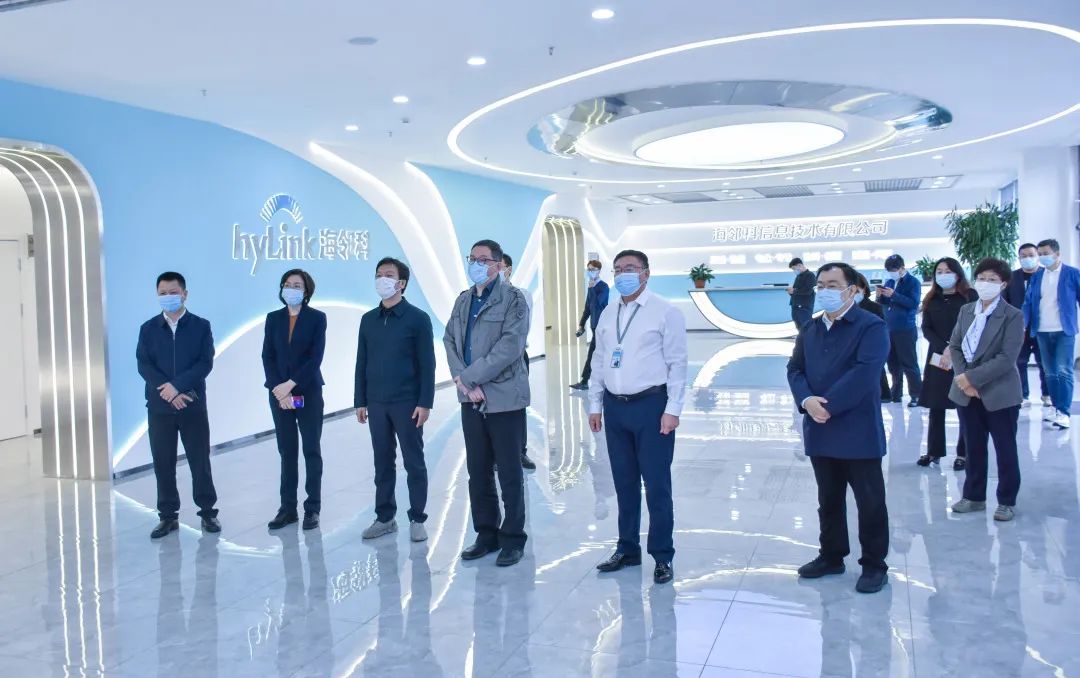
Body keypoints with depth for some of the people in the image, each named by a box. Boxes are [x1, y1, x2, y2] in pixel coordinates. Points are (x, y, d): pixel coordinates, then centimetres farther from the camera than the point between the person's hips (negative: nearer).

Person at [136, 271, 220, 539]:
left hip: (193, 405, -2)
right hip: (159, 407, 2)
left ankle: (208, 512, 14)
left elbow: (205, 363, -7)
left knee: (200, 461, 3)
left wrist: (177, 386, -18)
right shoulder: (148, 329, 7)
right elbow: (143, 366, -1)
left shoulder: (201, 326, 2)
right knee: (163, 463, 5)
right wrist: (167, 391, -14)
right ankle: (168, 516, 15)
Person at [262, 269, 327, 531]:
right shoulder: (273, 318, 7)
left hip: (308, 392, -3)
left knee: (312, 450, 2)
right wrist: (279, 389, -10)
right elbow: (267, 357, 2)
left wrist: (290, 384, -16)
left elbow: (316, 357, -10)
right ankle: (288, 508, 13)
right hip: (279, 394, 3)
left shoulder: (317, 318, -2)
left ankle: (312, 509, 8)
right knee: (287, 451, 7)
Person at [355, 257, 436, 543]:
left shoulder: (417, 318, -5)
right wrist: (360, 401, 7)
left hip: (407, 403, -4)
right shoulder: (368, 320, 9)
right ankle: (385, 517, 21)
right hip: (376, 404, 4)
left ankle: (417, 519, 13)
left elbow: (427, 364, -6)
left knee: (414, 463, 3)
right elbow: (361, 363, 11)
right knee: (383, 463, 11)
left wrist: (425, 403, -12)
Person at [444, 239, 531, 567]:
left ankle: (513, 538, 15)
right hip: (471, 399, 6)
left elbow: (509, 348, -17)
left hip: (504, 397, -6)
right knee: (477, 471, 12)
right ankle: (486, 533, 24)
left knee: (509, 473, 3)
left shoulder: (513, 300, -7)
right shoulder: (463, 301, 14)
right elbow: (450, 340, 7)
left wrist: (467, 377, -16)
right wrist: (463, 382, -10)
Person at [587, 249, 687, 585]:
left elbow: (677, 364, -9)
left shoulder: (665, 312, -7)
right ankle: (627, 548, 27)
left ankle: (662, 556, 13)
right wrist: (595, 405, 11)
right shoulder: (607, 314, 11)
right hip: (614, 407, 6)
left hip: (651, 406, -5)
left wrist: (672, 410, -13)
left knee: (656, 484, 0)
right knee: (624, 482, 14)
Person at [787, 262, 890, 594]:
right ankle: (832, 556, 30)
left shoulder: (872, 327, -8)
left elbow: (864, 373, -20)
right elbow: (795, 368, 7)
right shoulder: (810, 329, 13)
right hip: (820, 432, 6)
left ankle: (874, 565, 16)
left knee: (870, 502, 4)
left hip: (858, 432, -6)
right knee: (828, 500, 17)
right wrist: (806, 399, -13)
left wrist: (828, 405, -20)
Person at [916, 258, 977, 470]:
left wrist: (954, 350, -13)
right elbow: (926, 329, 3)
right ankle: (934, 451, 12)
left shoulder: (970, 296, 1)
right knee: (935, 406, 4)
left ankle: (963, 453, 7)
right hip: (937, 359, 3)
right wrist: (944, 349, -12)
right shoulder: (931, 300, 10)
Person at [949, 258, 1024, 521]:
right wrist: (962, 378, -9)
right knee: (974, 448, 13)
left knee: (1005, 450, 7)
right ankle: (974, 497, 26)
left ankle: (1007, 501, 20)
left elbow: (1007, 358, -18)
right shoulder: (965, 310, 7)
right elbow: (954, 346, 6)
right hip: (967, 392, 5)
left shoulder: (1013, 316, -10)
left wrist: (972, 377, -20)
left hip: (999, 393, -5)